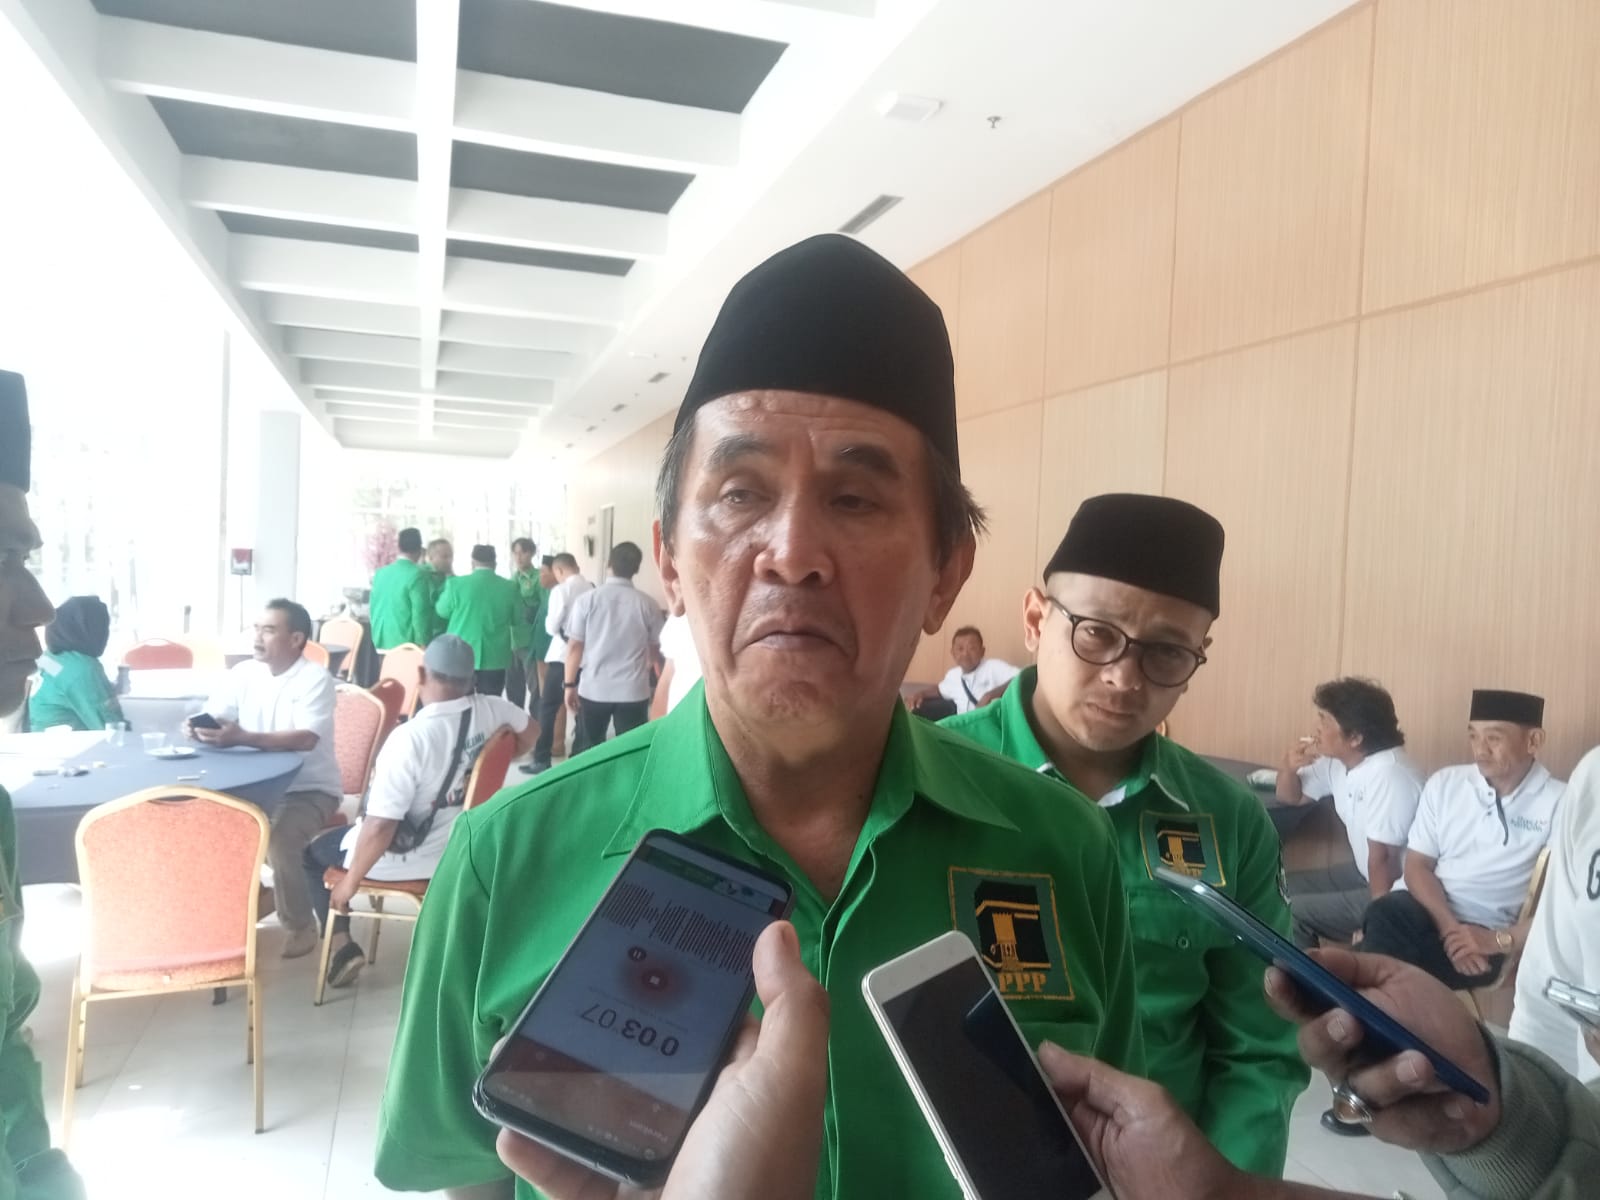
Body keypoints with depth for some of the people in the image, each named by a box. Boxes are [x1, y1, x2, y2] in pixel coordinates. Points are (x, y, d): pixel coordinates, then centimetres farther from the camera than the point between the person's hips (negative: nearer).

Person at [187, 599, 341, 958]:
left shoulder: (316, 679, -16)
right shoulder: (243, 672, 3)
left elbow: (306, 739, -29)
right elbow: (210, 718, 1)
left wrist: (243, 737, -39)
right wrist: (197, 727, -24)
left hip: (311, 789, -6)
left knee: (279, 838, -30)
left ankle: (301, 925, -6)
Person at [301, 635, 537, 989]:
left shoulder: (409, 738, -31)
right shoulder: (492, 710, -14)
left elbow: (380, 826, -29)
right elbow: (529, 731, 10)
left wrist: (351, 881, -14)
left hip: (411, 855, -6)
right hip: (462, 843, 6)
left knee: (312, 851, 18)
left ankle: (341, 943, 9)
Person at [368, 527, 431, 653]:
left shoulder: (380, 573, 9)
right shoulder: (416, 574, -12)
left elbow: (372, 608, 15)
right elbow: (420, 614, -13)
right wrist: (423, 645, -6)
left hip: (382, 643, 7)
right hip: (407, 645, -7)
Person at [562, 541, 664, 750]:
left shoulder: (587, 599, -6)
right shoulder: (648, 605, -4)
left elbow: (574, 646, -4)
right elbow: (655, 651, 8)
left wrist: (570, 684, 6)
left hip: (593, 688, 1)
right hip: (633, 690, -1)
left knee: (590, 750, 13)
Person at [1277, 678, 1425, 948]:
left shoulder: (1389, 776, -28)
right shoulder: (1337, 760, 0)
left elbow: (1383, 858, -23)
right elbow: (1291, 797, 14)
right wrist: (1288, 767, -7)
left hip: (1395, 893, -9)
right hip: (1364, 873, 9)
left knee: (1289, 912, -17)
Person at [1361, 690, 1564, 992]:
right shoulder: (1444, 783, 8)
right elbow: (1417, 866, 5)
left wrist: (1500, 939, -18)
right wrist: (1449, 926, -12)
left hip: (1487, 933, -3)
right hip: (1426, 910, 3)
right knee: (1386, 914, -34)